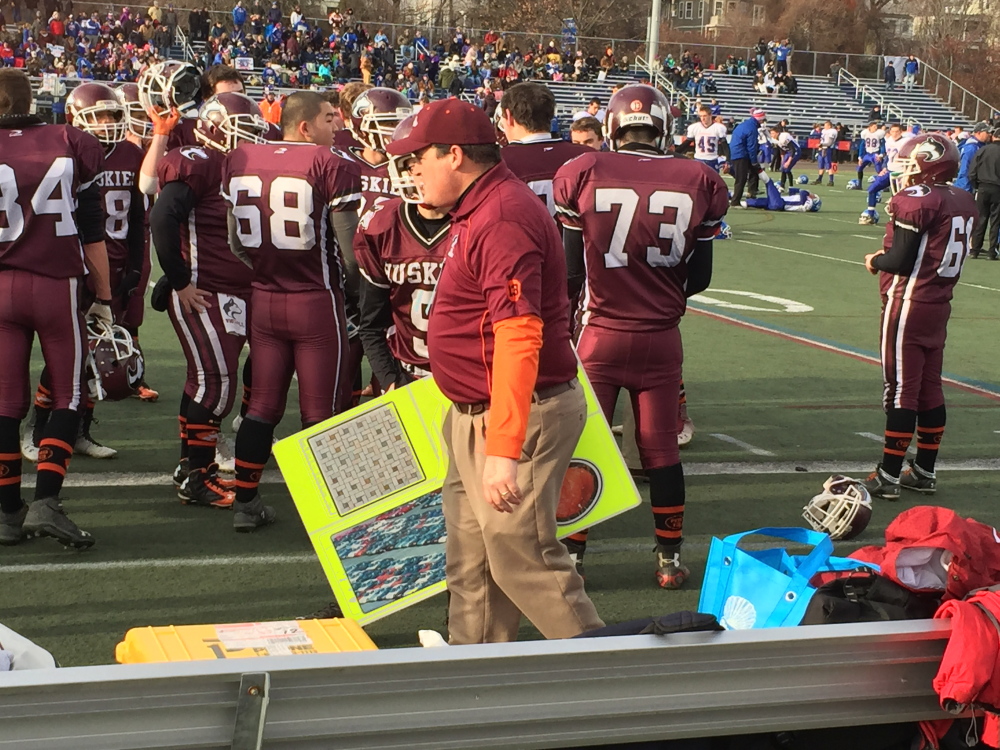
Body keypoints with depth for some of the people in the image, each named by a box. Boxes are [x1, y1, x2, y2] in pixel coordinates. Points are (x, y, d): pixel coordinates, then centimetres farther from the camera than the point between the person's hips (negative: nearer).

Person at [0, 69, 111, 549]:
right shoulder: (71, 146, -1)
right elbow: (93, 231, 2)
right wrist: (103, 297, 9)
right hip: (58, 283, -1)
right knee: (68, 397, 8)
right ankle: (45, 502, -5)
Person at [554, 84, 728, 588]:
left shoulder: (585, 174, -9)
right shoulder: (698, 183, -4)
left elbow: (571, 270, -1)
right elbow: (699, 277, 3)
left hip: (600, 335, -1)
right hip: (661, 338, 2)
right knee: (662, 449, 13)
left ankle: (571, 554, 16)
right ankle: (669, 559, 22)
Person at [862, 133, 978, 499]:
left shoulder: (915, 201, -17)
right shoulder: (963, 202, 7)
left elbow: (900, 262, -19)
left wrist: (875, 261, 1)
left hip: (908, 304, -8)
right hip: (939, 304, 8)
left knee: (901, 389, -3)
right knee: (930, 387, 13)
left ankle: (889, 476, 2)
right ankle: (925, 471, 21)